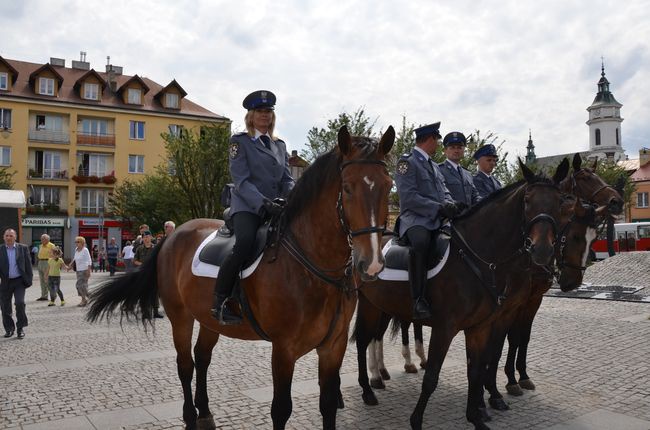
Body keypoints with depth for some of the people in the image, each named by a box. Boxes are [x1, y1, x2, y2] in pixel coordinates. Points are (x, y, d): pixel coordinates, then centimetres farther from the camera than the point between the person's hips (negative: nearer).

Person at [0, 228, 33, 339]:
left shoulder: (23, 248, 2)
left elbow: (28, 264, 3)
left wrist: (29, 279, 0)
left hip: (19, 281, -2)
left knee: (20, 303, -12)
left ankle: (20, 328, 1)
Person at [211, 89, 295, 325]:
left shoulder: (280, 145, 20)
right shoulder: (239, 141, 3)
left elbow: (287, 179, 14)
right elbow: (241, 180, -8)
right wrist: (263, 203, -22)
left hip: (275, 207, 6)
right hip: (247, 206, -6)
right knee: (245, 242, -32)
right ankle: (219, 302, -20)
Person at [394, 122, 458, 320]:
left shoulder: (433, 165, 24)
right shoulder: (407, 162, -3)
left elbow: (444, 192, 22)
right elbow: (408, 197, -14)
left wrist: (449, 204, -2)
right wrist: (439, 208, -18)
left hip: (437, 220, 9)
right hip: (415, 219, -8)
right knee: (420, 242, -38)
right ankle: (419, 300, -32)